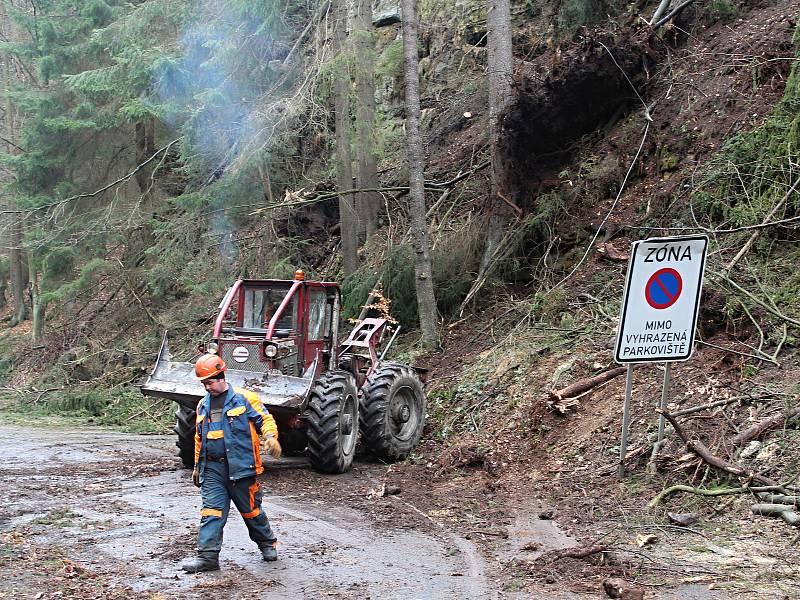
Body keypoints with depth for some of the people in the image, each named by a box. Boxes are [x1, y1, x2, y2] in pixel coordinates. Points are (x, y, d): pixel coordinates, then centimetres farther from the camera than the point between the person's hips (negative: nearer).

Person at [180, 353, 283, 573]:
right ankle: (207, 556, -6)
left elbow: (265, 419, -6)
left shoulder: (244, 398, -3)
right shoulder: (203, 405, 15)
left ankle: (268, 543, 28)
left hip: (240, 467, -4)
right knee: (211, 511, -5)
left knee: (251, 510, 8)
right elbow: (199, 437, 24)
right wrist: (197, 466, 23)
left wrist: (270, 436, -26)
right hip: (212, 468, 4)